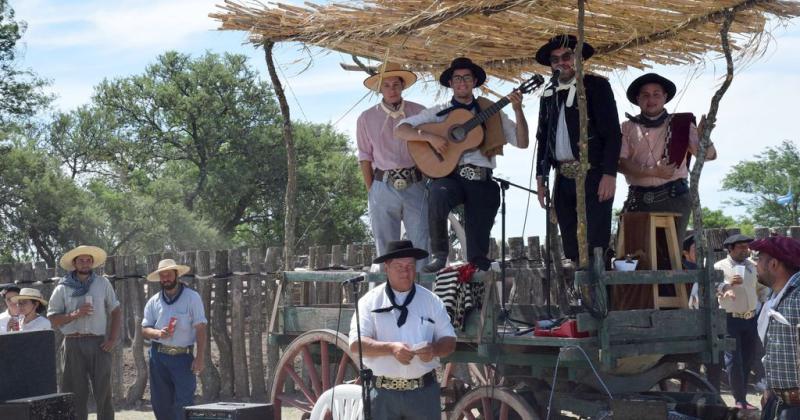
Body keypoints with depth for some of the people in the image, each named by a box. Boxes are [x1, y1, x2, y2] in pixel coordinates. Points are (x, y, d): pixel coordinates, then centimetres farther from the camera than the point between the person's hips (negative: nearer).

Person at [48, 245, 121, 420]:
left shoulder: (103, 283, 9)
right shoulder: (62, 288, 6)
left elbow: (116, 311, 11)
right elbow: (52, 319, 2)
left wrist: (113, 339, 1)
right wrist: (75, 314, -13)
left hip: (98, 343, 1)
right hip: (73, 344, -1)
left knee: (103, 392, 0)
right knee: (76, 394, 1)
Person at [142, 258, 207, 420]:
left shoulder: (192, 297, -1)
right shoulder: (154, 302, 10)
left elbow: (200, 328, -5)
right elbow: (144, 329, 9)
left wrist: (200, 357, -13)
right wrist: (158, 333, -14)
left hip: (183, 356, -4)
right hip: (158, 356, 4)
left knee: (184, 402, -10)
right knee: (160, 401, 7)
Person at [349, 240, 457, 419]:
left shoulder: (431, 301, 7)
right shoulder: (370, 301, 1)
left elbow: (449, 341, 7)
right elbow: (356, 343, -7)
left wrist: (434, 350, -16)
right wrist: (391, 348, -22)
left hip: (424, 391, 1)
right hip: (383, 392, -1)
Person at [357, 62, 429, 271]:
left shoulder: (419, 112, 6)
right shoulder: (367, 118, 6)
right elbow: (365, 157, 7)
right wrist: (371, 191, 1)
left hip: (415, 185, 0)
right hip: (383, 188, 0)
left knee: (421, 244, -3)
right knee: (386, 247, 3)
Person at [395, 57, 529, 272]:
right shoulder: (439, 113, 12)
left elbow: (522, 142, 10)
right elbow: (400, 129, 4)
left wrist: (518, 110, -4)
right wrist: (429, 136, -12)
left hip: (482, 181, 2)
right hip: (449, 176, -2)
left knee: (479, 252, -6)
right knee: (438, 194, -36)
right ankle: (439, 255, -21)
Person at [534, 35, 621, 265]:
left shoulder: (596, 86, 1)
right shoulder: (549, 95, 17)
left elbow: (612, 132, -6)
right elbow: (543, 139, 20)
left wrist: (609, 174, -15)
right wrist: (540, 178, 13)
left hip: (592, 176, -5)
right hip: (564, 179, 5)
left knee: (596, 245, -11)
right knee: (571, 249, 5)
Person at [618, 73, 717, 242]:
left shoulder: (680, 124, 9)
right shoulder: (628, 128, 11)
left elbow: (709, 155, 1)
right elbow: (621, 162, -1)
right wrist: (652, 172, -13)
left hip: (673, 198, -1)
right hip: (638, 201, 1)